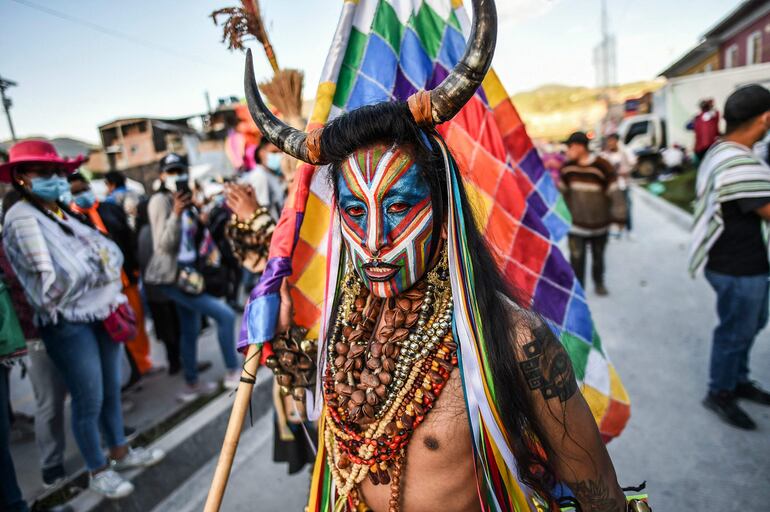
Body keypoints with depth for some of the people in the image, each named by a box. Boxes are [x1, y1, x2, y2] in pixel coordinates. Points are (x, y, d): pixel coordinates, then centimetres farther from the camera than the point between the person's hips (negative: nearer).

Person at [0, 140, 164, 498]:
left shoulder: (65, 213, 11)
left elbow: (111, 251, 7)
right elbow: (50, 283, -19)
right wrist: (95, 265, -6)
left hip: (101, 314, 7)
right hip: (68, 325, -7)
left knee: (111, 390, 19)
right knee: (89, 401, 5)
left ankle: (120, 451, 38)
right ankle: (98, 471, 25)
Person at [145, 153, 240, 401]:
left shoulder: (184, 200, 11)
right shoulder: (160, 201, -12)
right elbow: (164, 245, -21)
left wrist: (200, 222, 5)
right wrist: (176, 214, -31)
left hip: (187, 271, 9)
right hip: (173, 275, -9)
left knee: (191, 330, 16)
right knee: (225, 315, -13)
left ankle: (192, 385, 30)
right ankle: (232, 373, 0)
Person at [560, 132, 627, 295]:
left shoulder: (602, 166, -15)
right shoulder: (567, 166, -3)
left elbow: (614, 192, -11)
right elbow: (562, 190, 11)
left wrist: (619, 216, -10)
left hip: (600, 223, -1)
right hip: (576, 222, 1)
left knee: (598, 256, 17)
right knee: (576, 257, -7)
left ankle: (599, 283, 41)